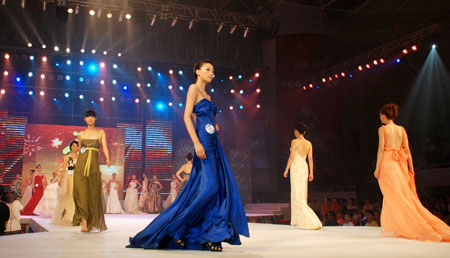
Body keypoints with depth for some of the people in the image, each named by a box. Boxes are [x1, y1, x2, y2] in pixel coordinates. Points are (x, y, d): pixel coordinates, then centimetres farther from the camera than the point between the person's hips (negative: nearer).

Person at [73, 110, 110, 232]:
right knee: (81, 192, -9)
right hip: (81, 164, 1)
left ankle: (93, 223, 10)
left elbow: (105, 148, -2)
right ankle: (84, 222, -8)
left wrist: (108, 159, -21)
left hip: (94, 165, -1)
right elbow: (79, 150, 18)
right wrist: (77, 165, 16)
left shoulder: (101, 132, 8)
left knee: (93, 194, 0)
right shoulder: (81, 134, 12)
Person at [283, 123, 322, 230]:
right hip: (304, 168, 6)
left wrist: (286, 170, -6)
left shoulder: (294, 142, -10)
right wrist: (311, 173, 9)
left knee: (297, 194, -4)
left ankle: (311, 222, -13)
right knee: (302, 194, 15)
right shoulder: (309, 143, 6)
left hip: (296, 168, -6)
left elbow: (291, 157, -13)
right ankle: (298, 220, 23)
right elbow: (310, 159, 5)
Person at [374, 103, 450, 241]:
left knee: (392, 195, -2)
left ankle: (395, 227, -4)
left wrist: (377, 168, -7)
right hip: (399, 165, 5)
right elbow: (407, 150, 6)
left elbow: (381, 149, -10)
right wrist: (411, 168, 8)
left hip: (387, 163, -5)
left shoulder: (382, 129, -5)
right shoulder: (401, 129, 10)